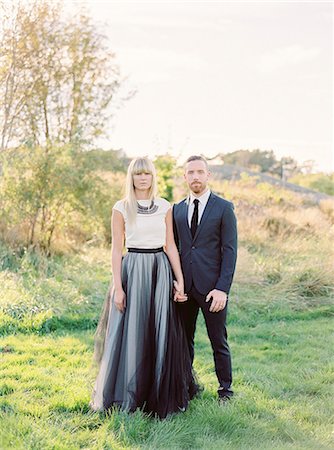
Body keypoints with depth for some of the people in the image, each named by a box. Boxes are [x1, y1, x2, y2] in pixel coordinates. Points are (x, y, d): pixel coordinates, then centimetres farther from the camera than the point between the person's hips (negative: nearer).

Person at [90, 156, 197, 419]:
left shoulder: (165, 207, 7)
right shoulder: (121, 208, -1)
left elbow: (171, 245, 7)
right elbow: (117, 249, -3)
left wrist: (180, 280, 1)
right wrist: (117, 287, -9)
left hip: (161, 270, 3)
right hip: (132, 270, -2)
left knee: (161, 333, 7)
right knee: (131, 333, 2)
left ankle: (161, 394, 23)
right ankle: (127, 395, 18)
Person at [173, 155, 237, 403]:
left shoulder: (224, 208, -2)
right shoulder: (177, 209, 11)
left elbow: (230, 250, -6)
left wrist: (223, 288, -14)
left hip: (212, 287, -4)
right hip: (184, 286, 4)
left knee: (219, 342, 6)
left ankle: (225, 390, 21)